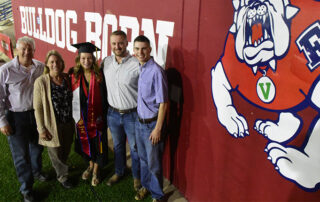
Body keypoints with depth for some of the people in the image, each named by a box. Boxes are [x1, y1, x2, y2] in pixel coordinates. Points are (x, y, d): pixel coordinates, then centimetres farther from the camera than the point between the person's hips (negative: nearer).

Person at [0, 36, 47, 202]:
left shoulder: (41, 67, -6)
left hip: (37, 114, 4)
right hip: (16, 117, -4)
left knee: (37, 147, 24)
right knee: (21, 154, 7)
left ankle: (36, 171, 52)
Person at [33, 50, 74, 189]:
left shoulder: (67, 78, -3)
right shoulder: (41, 82, -15)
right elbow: (37, 107, -12)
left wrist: (74, 119, 6)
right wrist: (41, 129, -13)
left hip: (68, 123, 4)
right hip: (52, 125, -4)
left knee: (66, 151, 22)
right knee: (56, 153, 13)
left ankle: (62, 168, 51)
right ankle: (62, 176, 38)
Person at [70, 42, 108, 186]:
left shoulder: (99, 75, -9)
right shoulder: (73, 75, -6)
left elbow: (104, 97, -5)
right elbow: (72, 98, -2)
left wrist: (103, 116, -7)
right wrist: (77, 118, -3)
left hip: (97, 116, -1)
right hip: (81, 117, 2)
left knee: (98, 143, 8)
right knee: (86, 142, 18)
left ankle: (95, 171, 29)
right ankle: (91, 165, 43)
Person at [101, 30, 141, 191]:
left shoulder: (137, 65, -17)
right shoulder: (105, 62, -1)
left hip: (132, 114, -4)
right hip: (113, 113, 4)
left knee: (135, 148, 12)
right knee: (117, 146, 22)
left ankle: (137, 176, 34)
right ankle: (119, 172, 44)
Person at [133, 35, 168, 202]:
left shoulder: (156, 71, -21)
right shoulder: (138, 68, 3)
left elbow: (163, 102, -20)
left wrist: (158, 128, -19)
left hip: (152, 124, -7)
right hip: (139, 121, 7)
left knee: (153, 163, 8)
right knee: (143, 158, 23)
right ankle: (146, 186, 45)